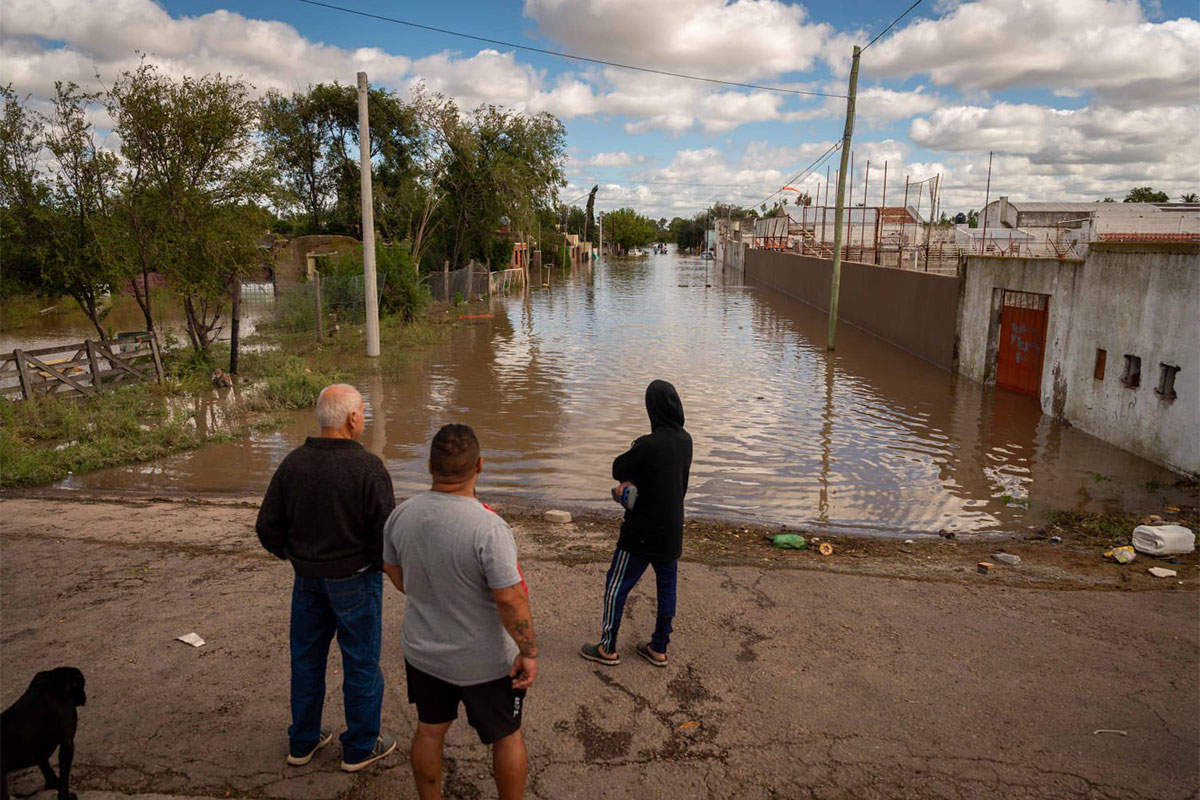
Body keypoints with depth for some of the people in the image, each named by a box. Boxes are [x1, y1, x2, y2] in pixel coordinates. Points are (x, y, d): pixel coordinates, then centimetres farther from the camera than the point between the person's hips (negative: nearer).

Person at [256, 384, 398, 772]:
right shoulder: (367, 467, -22)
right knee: (361, 662, 11)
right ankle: (360, 747, 26)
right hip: (355, 579, -5)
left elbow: (267, 526, 0)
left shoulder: (293, 463, -6)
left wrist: (294, 555, 17)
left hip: (307, 577, 5)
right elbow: (387, 533, -22)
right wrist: (379, 563, -1)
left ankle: (303, 741, 36)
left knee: (306, 657, 20)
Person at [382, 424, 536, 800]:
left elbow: (393, 571, 4)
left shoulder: (401, 514, -12)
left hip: (422, 651, 5)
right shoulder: (489, 528, -31)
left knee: (429, 731, 24)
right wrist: (529, 652, -13)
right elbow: (511, 600, -27)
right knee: (506, 737, 19)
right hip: (484, 661, -5)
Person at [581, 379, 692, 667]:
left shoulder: (648, 445, -25)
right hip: (672, 530, 7)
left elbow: (618, 470, -11)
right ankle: (659, 649, 28)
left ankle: (607, 648, 19)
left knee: (616, 587, 8)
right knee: (667, 586, 17)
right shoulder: (685, 441, -2)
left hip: (642, 533, -7)